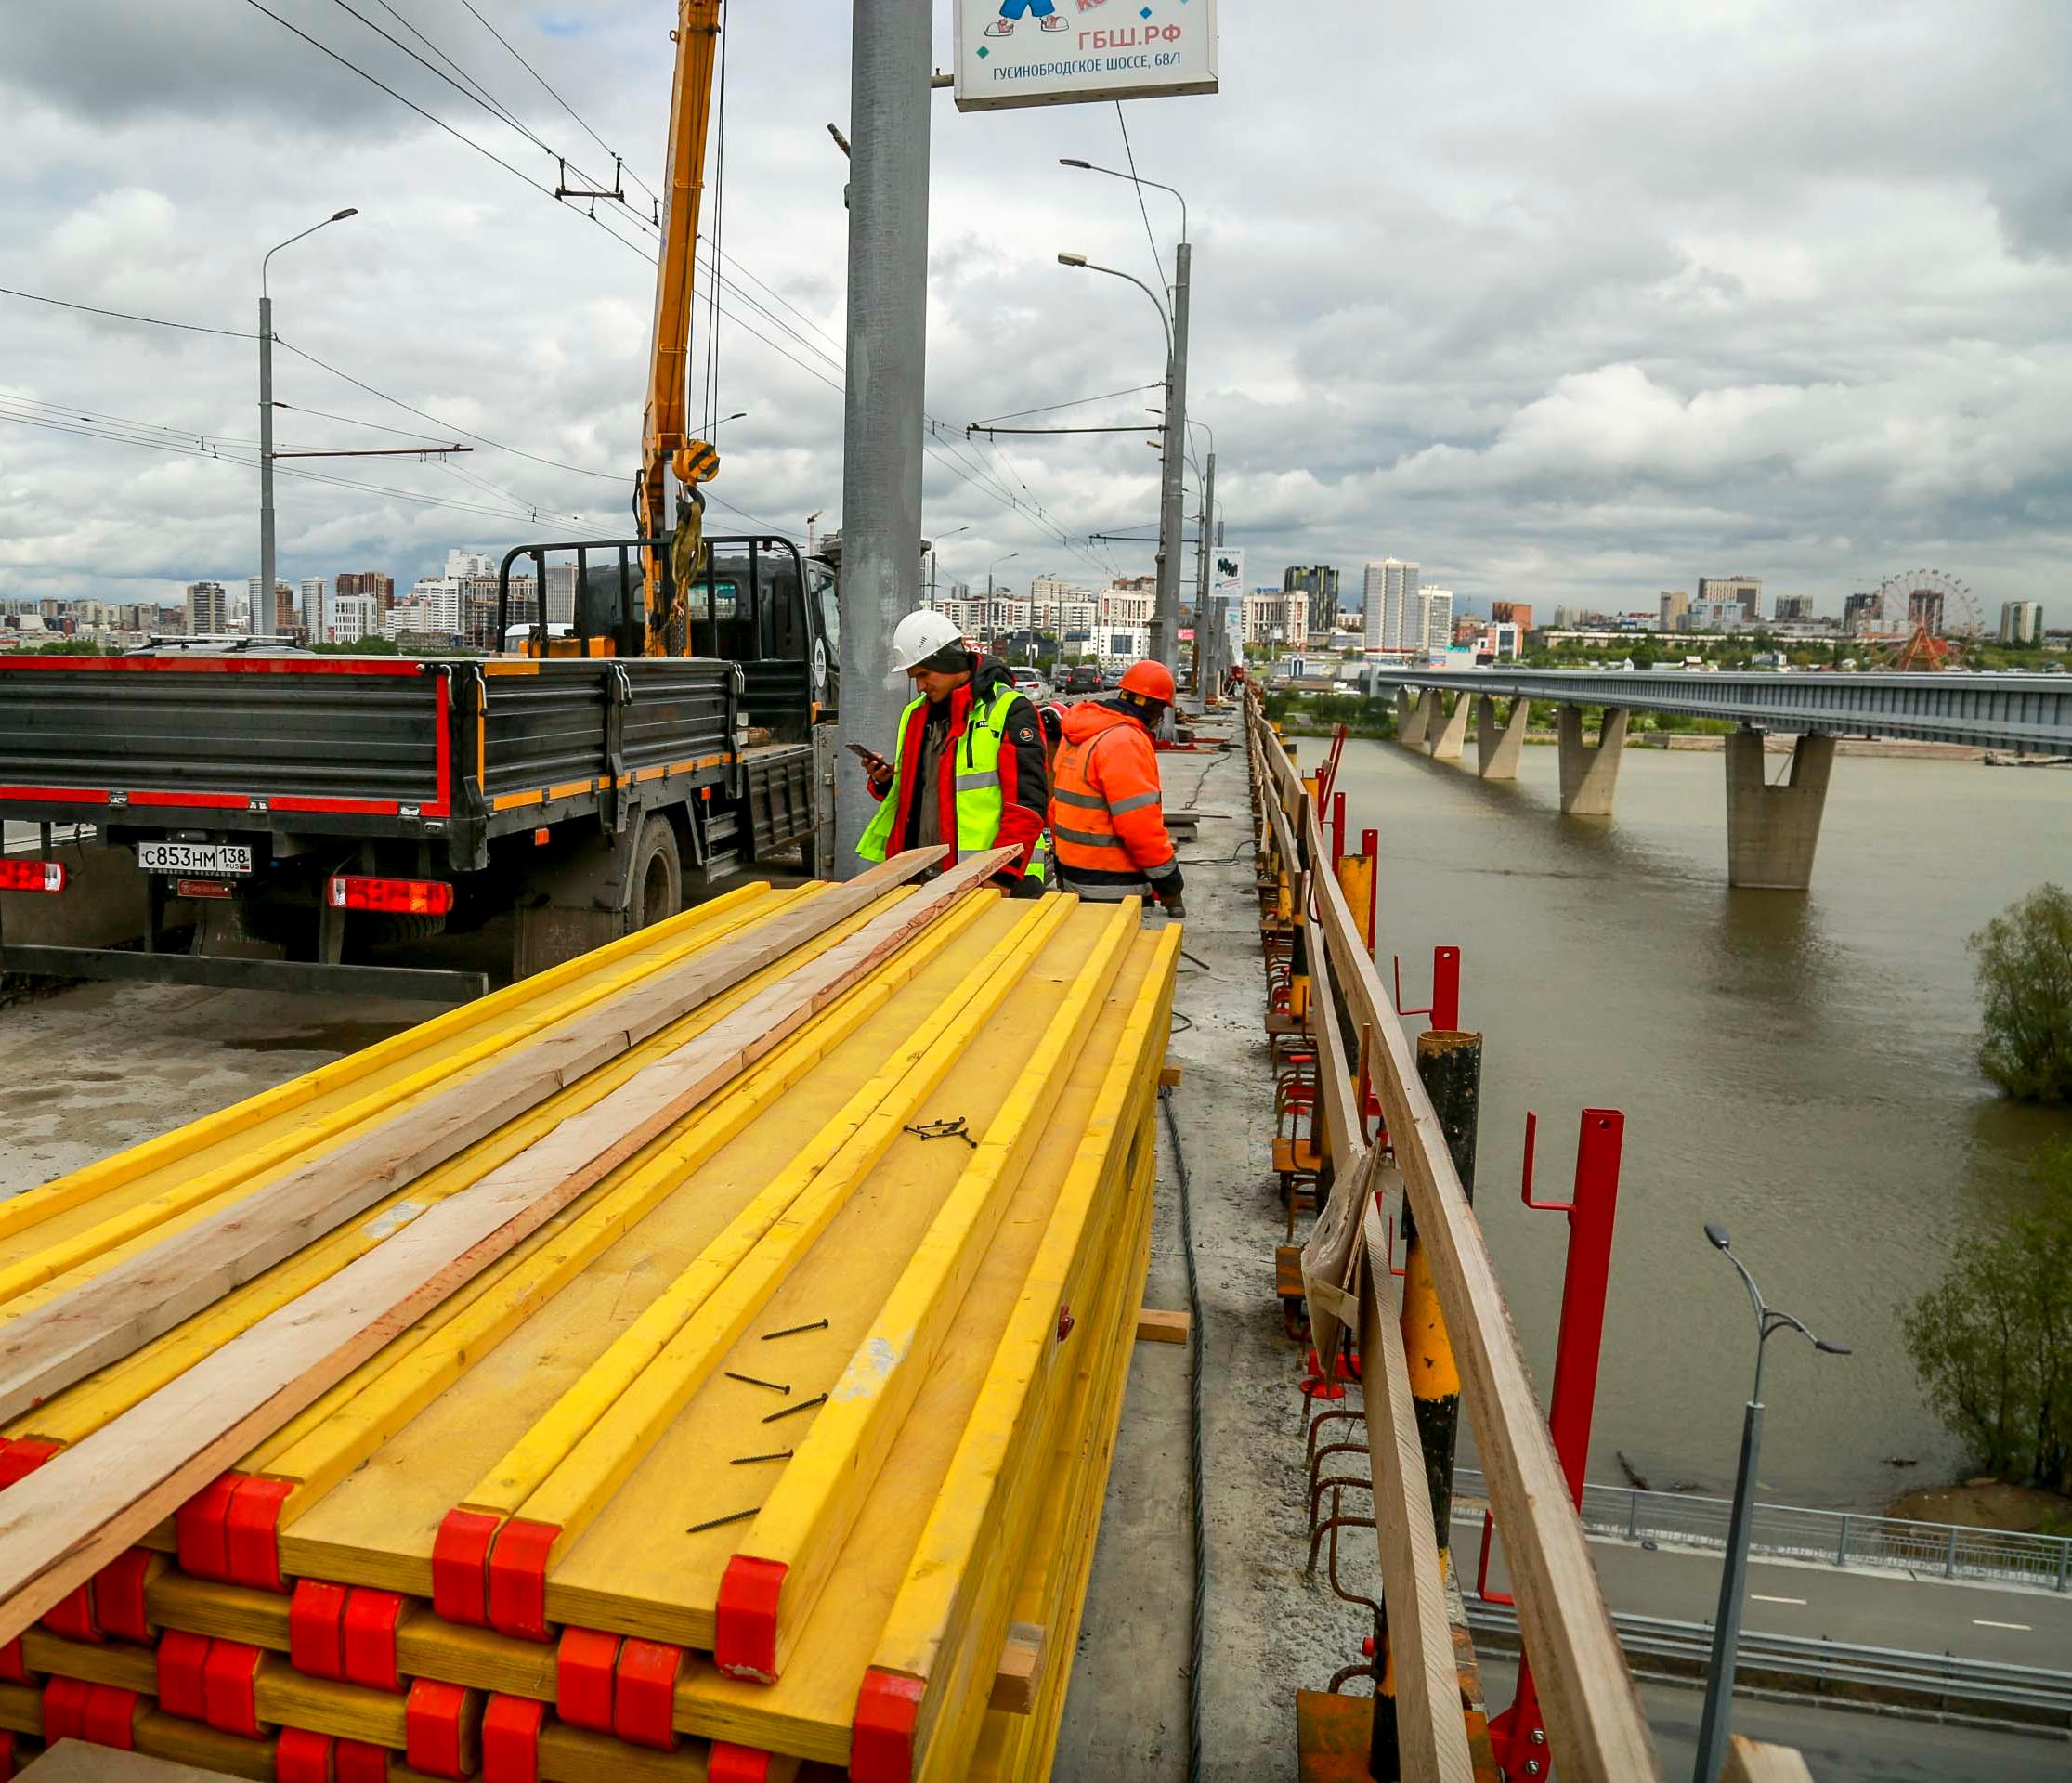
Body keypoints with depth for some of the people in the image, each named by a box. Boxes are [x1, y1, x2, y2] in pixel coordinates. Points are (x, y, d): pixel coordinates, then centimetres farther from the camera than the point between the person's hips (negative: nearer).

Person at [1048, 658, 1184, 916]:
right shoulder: (1125, 742, -18)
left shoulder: (1075, 736, 12)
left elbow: (1059, 801, 17)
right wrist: (1167, 878, -13)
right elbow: (1141, 824, -22)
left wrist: (1062, 863, 24)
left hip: (1073, 875, 10)